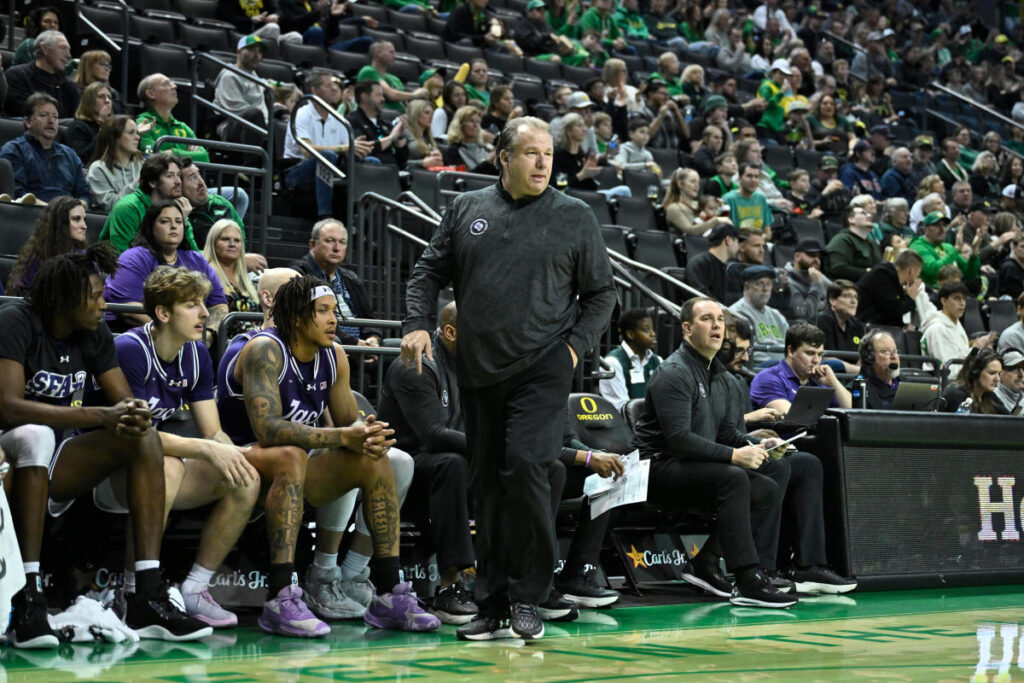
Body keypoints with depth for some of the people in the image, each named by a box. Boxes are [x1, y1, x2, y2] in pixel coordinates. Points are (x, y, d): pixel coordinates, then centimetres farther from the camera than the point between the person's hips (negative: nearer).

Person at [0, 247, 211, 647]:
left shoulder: (95, 335, 4)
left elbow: (125, 400, 3)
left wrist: (137, 415, -24)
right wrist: (102, 417, -31)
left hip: (57, 469, 6)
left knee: (145, 438, -16)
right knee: (35, 435, -38)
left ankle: (148, 598, -24)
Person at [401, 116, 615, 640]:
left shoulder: (575, 217, 5)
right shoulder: (466, 210, 11)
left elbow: (601, 293, 10)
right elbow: (429, 271, 15)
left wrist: (576, 344, -3)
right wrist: (416, 324, 0)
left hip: (542, 367, -3)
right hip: (478, 371, 3)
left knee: (525, 468, -17)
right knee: (487, 484, 6)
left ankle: (527, 597, -5)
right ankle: (494, 606, 14)